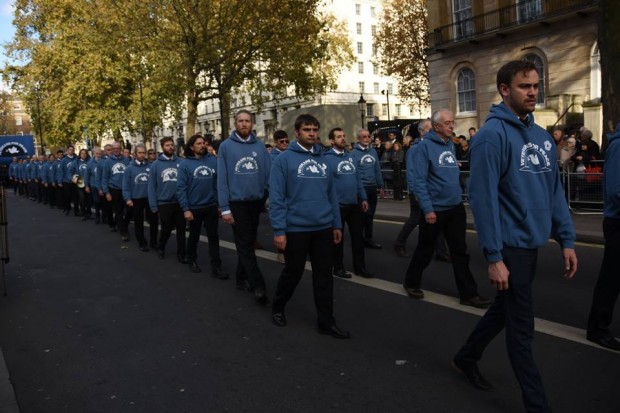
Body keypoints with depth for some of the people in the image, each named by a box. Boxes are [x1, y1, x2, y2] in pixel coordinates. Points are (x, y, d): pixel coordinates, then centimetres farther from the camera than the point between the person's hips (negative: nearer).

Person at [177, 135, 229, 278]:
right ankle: (192, 261, 36)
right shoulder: (185, 164, -7)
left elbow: (219, 183, 1)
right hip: (194, 208, -1)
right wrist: (185, 209, -13)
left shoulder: (213, 160, -1)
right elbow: (181, 188, -9)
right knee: (194, 236, 15)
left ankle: (216, 267, 7)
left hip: (211, 206, 2)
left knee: (213, 236, 3)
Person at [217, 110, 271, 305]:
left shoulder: (260, 146, 4)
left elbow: (269, 174, 3)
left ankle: (242, 278, 30)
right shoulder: (226, 146, -4)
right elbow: (222, 178, -6)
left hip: (256, 202, 4)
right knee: (245, 245, -3)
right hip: (237, 203, -3)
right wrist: (224, 208, -10)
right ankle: (258, 285, -1)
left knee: (248, 244, 14)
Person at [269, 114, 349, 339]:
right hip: (296, 228, -4)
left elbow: (331, 193, 14)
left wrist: (336, 224, 11)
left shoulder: (323, 159, 10)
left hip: (323, 228, 5)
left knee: (324, 275, 9)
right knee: (293, 272, 10)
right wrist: (279, 230, -15)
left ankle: (326, 321, 19)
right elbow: (276, 197, -10)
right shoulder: (284, 159, -7)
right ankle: (277, 308, 35)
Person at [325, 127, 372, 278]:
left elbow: (357, 178, 13)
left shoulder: (350, 156, 9)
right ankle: (338, 268, 22)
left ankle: (360, 267, 23)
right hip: (338, 206, -6)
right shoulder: (327, 158, -11)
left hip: (355, 204, 6)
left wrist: (363, 198, 10)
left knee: (358, 236, 11)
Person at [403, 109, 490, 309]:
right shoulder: (425, 146, -13)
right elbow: (419, 181, -17)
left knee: (460, 251, 8)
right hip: (434, 209, -6)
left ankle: (468, 293, 14)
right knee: (425, 250, 9)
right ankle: (412, 283, 29)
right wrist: (427, 209, -21)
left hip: (455, 207, 6)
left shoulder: (451, 144, 9)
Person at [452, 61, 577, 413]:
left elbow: (554, 190, 13)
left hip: (533, 243, 8)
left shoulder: (542, 135, 10)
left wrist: (567, 239, 7)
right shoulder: (492, 134, -14)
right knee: (522, 328, 3)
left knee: (505, 309, 22)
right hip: (511, 245, -8)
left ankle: (466, 358, 43)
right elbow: (483, 197, -19)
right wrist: (494, 257, -20)